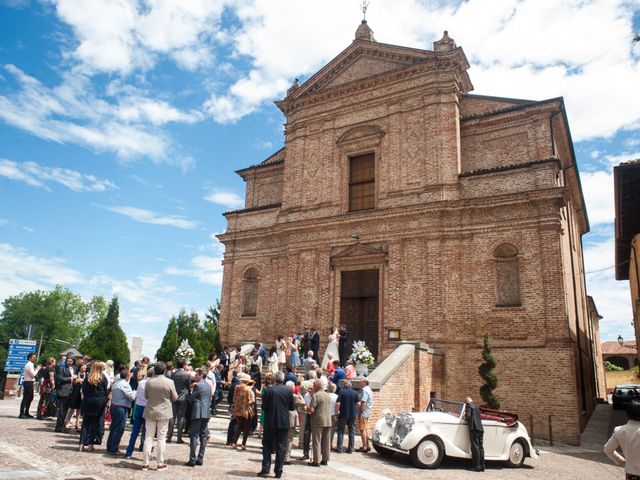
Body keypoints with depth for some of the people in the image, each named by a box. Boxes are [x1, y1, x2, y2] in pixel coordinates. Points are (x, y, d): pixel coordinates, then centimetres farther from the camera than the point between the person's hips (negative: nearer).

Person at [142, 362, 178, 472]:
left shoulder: (149, 381, -7)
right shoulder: (169, 382, -13)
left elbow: (146, 396, 7)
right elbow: (175, 398, -2)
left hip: (150, 412, 2)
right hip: (164, 413, -2)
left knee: (148, 437, 9)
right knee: (161, 438, 6)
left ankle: (145, 463, 13)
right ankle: (160, 463, 11)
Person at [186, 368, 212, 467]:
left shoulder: (198, 385, -10)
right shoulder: (208, 385, 14)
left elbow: (191, 398, -5)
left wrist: (193, 403, 14)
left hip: (198, 413, -8)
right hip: (207, 413, 8)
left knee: (194, 436, -4)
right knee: (203, 436, 10)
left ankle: (192, 460, -4)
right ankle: (200, 459, 13)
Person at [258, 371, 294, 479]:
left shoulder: (269, 390, -11)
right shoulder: (289, 391, -6)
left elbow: (264, 407, -8)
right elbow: (291, 407, 0)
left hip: (270, 422, -1)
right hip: (284, 422, 1)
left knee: (267, 445, 12)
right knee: (281, 447, 8)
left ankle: (265, 470, 10)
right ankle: (278, 472, 10)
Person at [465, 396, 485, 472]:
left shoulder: (468, 405, 0)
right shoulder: (476, 406, 22)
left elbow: (468, 416, -10)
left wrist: (465, 416, 11)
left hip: (474, 428, -7)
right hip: (480, 429, 7)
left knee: (475, 448, -7)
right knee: (480, 447, 8)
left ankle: (477, 466, -8)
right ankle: (482, 466, 9)